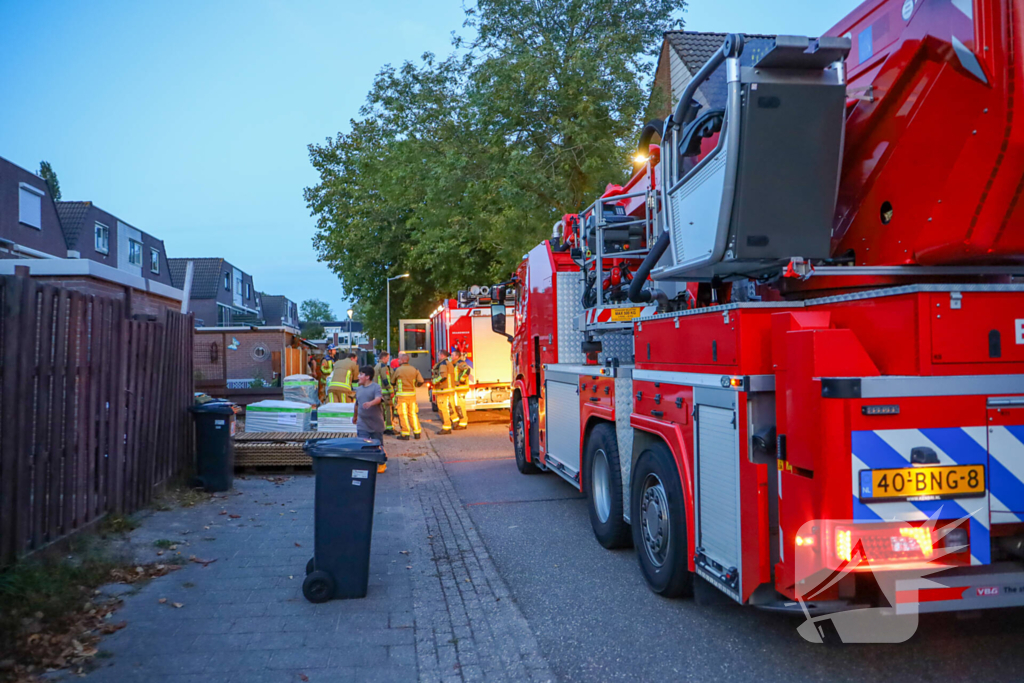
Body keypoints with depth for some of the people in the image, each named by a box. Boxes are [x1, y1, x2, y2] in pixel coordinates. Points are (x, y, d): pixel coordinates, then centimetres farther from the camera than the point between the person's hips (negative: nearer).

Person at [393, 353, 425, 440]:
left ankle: (405, 434, 1)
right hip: (412, 394, 5)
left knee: (403, 414, 1)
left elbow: (392, 382, 3)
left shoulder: (398, 370, -7)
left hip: (402, 395, -4)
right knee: (413, 413, 13)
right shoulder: (414, 370, 5)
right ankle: (417, 432, 15)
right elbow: (421, 381, 2)